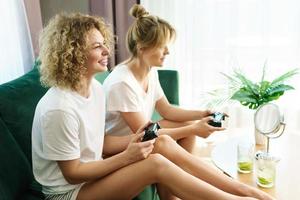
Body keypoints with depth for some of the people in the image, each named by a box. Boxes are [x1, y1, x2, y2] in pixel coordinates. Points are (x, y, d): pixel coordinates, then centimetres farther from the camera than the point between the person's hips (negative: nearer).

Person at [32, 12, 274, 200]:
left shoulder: (95, 87, -2)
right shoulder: (59, 108, -28)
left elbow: (97, 142, 5)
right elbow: (71, 173, -20)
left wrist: (132, 140, -12)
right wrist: (126, 157, -23)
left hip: (93, 172, 8)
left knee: (163, 142, -13)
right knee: (156, 163, -26)